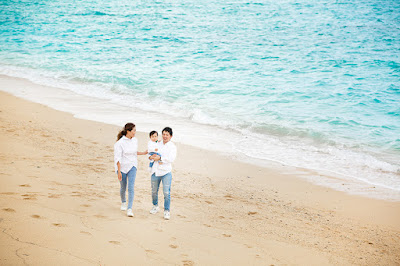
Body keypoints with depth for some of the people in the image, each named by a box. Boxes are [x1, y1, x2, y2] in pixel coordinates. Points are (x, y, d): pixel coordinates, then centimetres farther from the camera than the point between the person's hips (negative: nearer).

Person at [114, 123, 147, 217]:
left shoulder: (134, 140, 2)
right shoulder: (120, 143, -16)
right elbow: (117, 158, -16)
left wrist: (143, 153, 17)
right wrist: (119, 172, -20)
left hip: (132, 166, 3)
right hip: (122, 167, -3)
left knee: (131, 187, -11)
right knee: (123, 188, 12)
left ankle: (129, 209, -13)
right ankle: (123, 202, 41)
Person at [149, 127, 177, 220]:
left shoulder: (172, 146, -2)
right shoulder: (158, 144, 12)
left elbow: (171, 159, -15)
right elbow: (151, 155, 18)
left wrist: (160, 158, -18)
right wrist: (152, 157, -5)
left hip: (166, 172, -4)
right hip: (155, 171, 4)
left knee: (166, 193, -10)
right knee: (154, 191, 13)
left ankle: (167, 211, -2)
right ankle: (155, 206, 34)